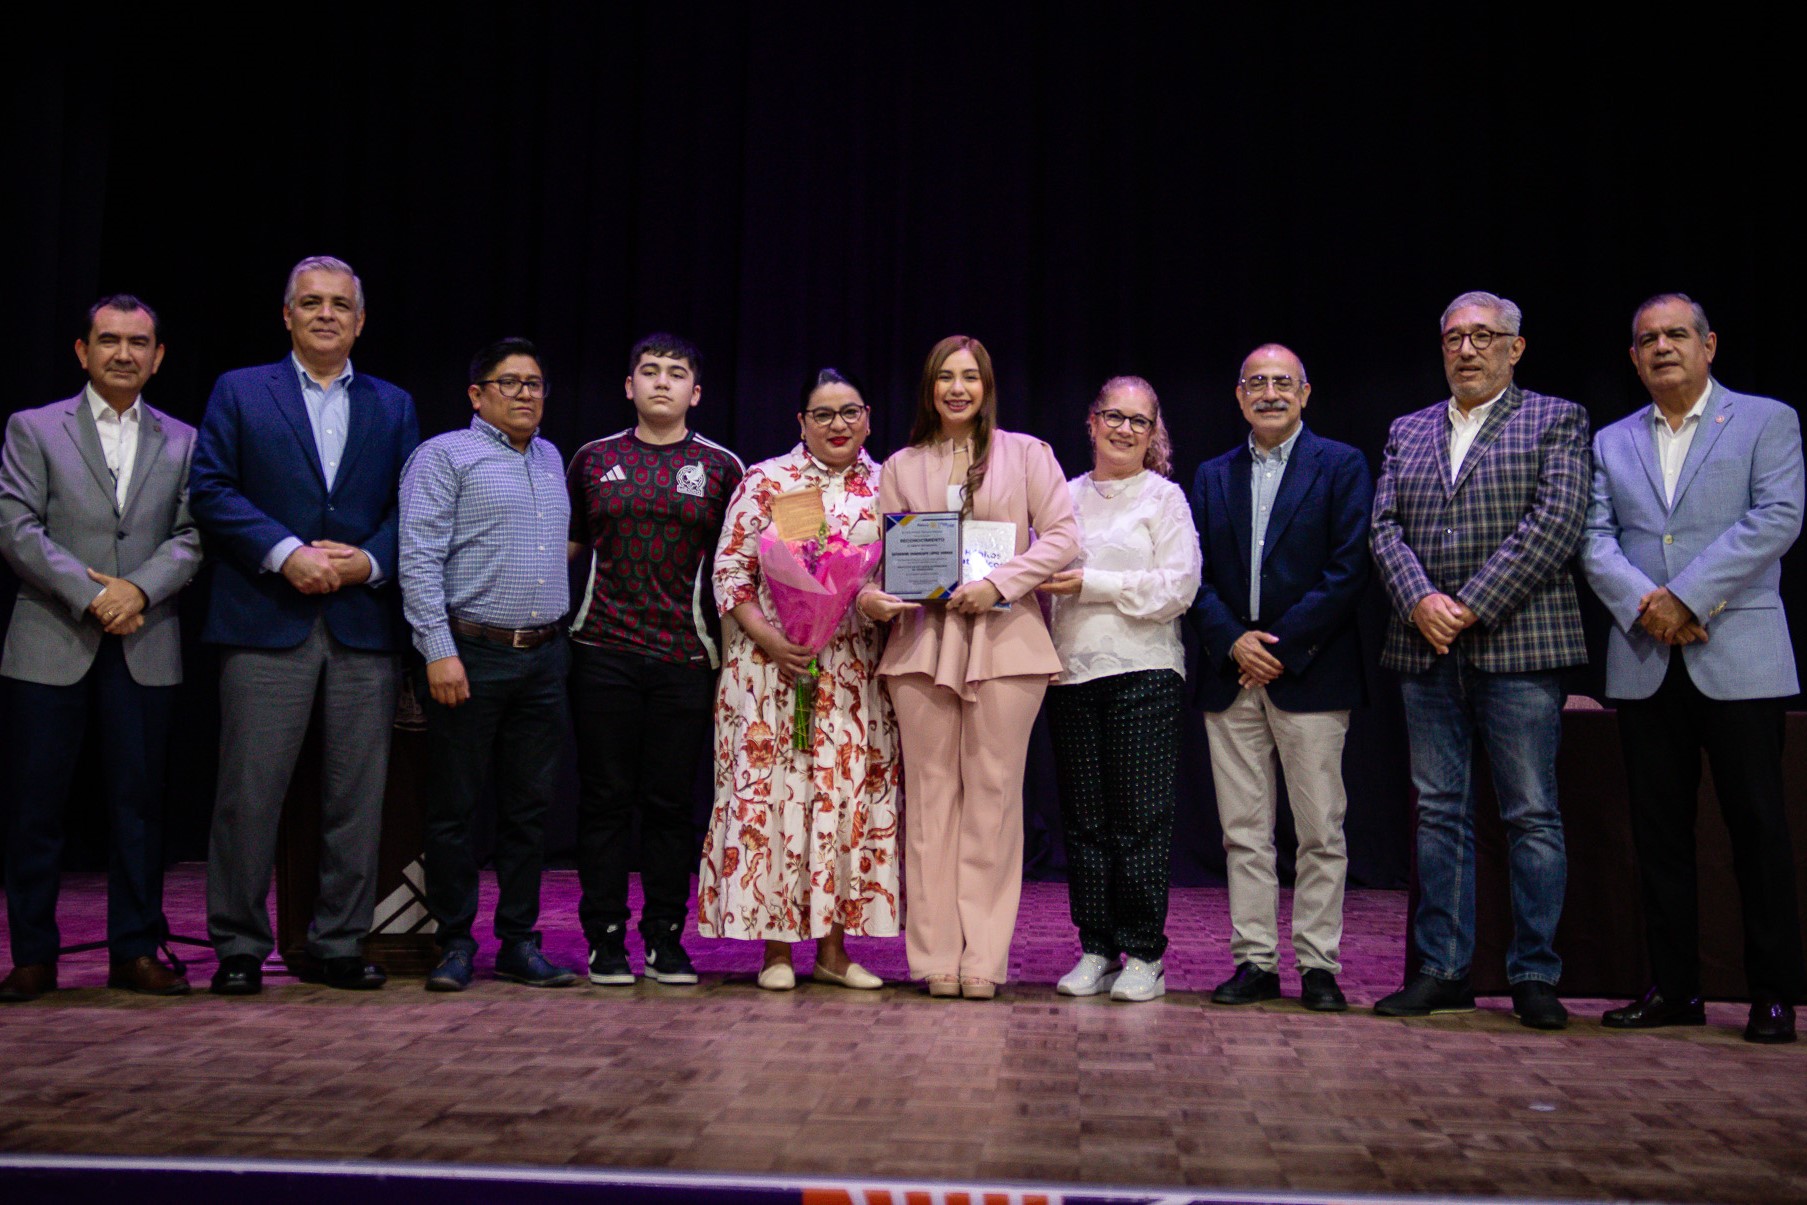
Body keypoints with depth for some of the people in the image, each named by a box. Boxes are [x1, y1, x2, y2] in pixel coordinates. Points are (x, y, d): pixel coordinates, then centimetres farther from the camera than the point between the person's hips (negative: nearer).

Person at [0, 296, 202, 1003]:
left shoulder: (181, 442, 12)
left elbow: (192, 536, 4)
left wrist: (139, 589, -13)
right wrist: (91, 596, -13)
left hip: (145, 649, 2)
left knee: (139, 803, 4)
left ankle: (135, 952, 12)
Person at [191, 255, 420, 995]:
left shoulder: (392, 406, 16)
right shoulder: (240, 393, 9)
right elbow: (210, 490, -1)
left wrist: (368, 560, -8)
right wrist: (285, 553, -13)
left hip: (364, 623, 2)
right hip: (266, 623, -2)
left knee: (356, 795, 4)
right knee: (249, 792, -2)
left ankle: (341, 944, 13)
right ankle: (238, 947, 9)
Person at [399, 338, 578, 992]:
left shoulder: (550, 459, 18)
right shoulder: (444, 457, -2)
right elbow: (419, 559, -10)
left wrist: (557, 634, 15)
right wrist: (439, 650, -17)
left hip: (542, 658, 6)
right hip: (470, 655, -6)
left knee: (530, 808, 8)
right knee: (454, 808, 0)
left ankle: (519, 943, 16)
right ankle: (455, 944, 10)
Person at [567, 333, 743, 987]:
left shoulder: (721, 467, 8)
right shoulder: (593, 460, 11)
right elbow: (565, 545, 17)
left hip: (684, 657, 0)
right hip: (603, 652, 1)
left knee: (670, 801, 3)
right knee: (605, 798, 3)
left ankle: (665, 939, 13)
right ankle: (604, 938, 10)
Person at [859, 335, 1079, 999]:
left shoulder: (1026, 453, 9)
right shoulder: (902, 466, 15)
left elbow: (1061, 535, 2)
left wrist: (998, 582, -11)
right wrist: (870, 594, -9)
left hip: (1004, 638, -2)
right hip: (922, 639, 2)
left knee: (993, 794, -2)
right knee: (931, 795, 1)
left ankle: (983, 959, 3)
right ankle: (936, 958, 6)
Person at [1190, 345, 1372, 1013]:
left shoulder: (1341, 466, 2)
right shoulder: (1213, 476, 14)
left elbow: (1348, 569, -6)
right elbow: (1198, 575, 9)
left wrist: (1283, 646, -12)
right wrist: (1233, 640, -8)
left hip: (1310, 675, -4)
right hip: (1232, 676, 4)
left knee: (1321, 831, 0)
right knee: (1243, 831, 6)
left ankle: (1317, 965, 9)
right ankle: (1254, 961, 13)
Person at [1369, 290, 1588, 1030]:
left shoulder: (1556, 421, 5)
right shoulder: (1406, 432, 17)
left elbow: (1556, 524, -8)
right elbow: (1385, 526, 8)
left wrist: (1473, 607, -14)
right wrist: (1420, 601, -10)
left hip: (1518, 645, -4)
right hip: (1426, 651, 4)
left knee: (1532, 816, -1)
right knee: (1440, 814, 7)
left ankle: (1535, 976, 7)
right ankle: (1443, 970, 14)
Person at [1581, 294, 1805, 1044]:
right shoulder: (1612, 443, 15)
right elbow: (1594, 539, 5)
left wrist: (1686, 598, -15)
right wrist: (1644, 604, -13)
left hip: (1739, 659, -3)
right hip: (1646, 664, 4)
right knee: (1659, 832, 6)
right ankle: (1674, 988, 14)